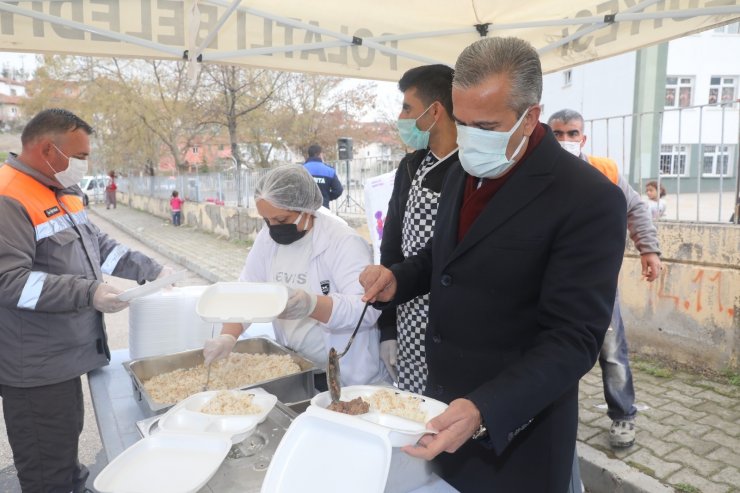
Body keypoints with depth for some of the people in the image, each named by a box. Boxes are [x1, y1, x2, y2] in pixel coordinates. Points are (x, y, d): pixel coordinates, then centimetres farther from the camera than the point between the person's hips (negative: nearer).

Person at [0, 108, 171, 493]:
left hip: (63, 357, 9)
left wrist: (153, 271, 7)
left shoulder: (63, 193, 10)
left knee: (66, 443, 27)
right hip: (36, 368, -9)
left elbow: (99, 245, 15)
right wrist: (89, 293, -32)